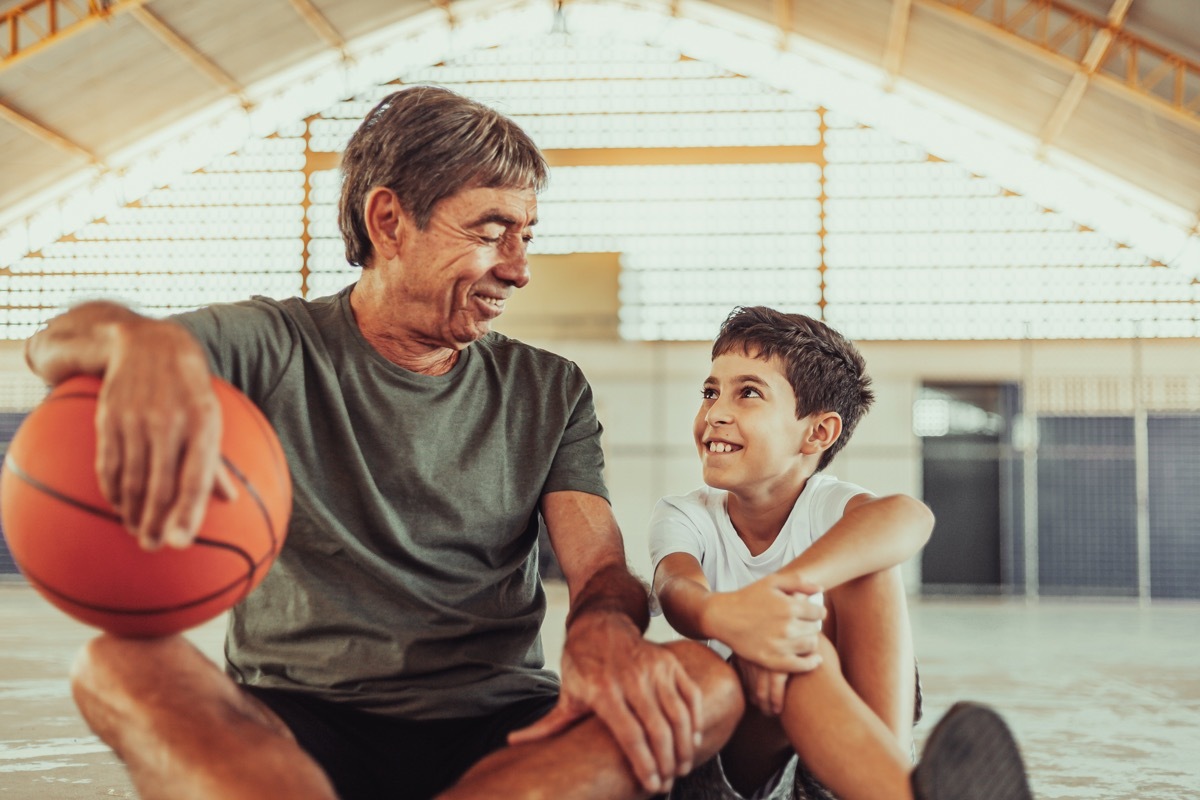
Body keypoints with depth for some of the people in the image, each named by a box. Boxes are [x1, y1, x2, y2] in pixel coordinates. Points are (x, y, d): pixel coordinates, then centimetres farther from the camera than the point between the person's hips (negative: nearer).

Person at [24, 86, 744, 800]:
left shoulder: (552, 392, 12)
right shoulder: (276, 350, 3)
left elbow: (603, 568, 1)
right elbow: (59, 349, -12)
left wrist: (602, 630, -26)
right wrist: (142, 342, -40)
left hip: (497, 735, 2)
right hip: (288, 729, -1)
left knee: (707, 683, -25)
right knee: (121, 663, -31)